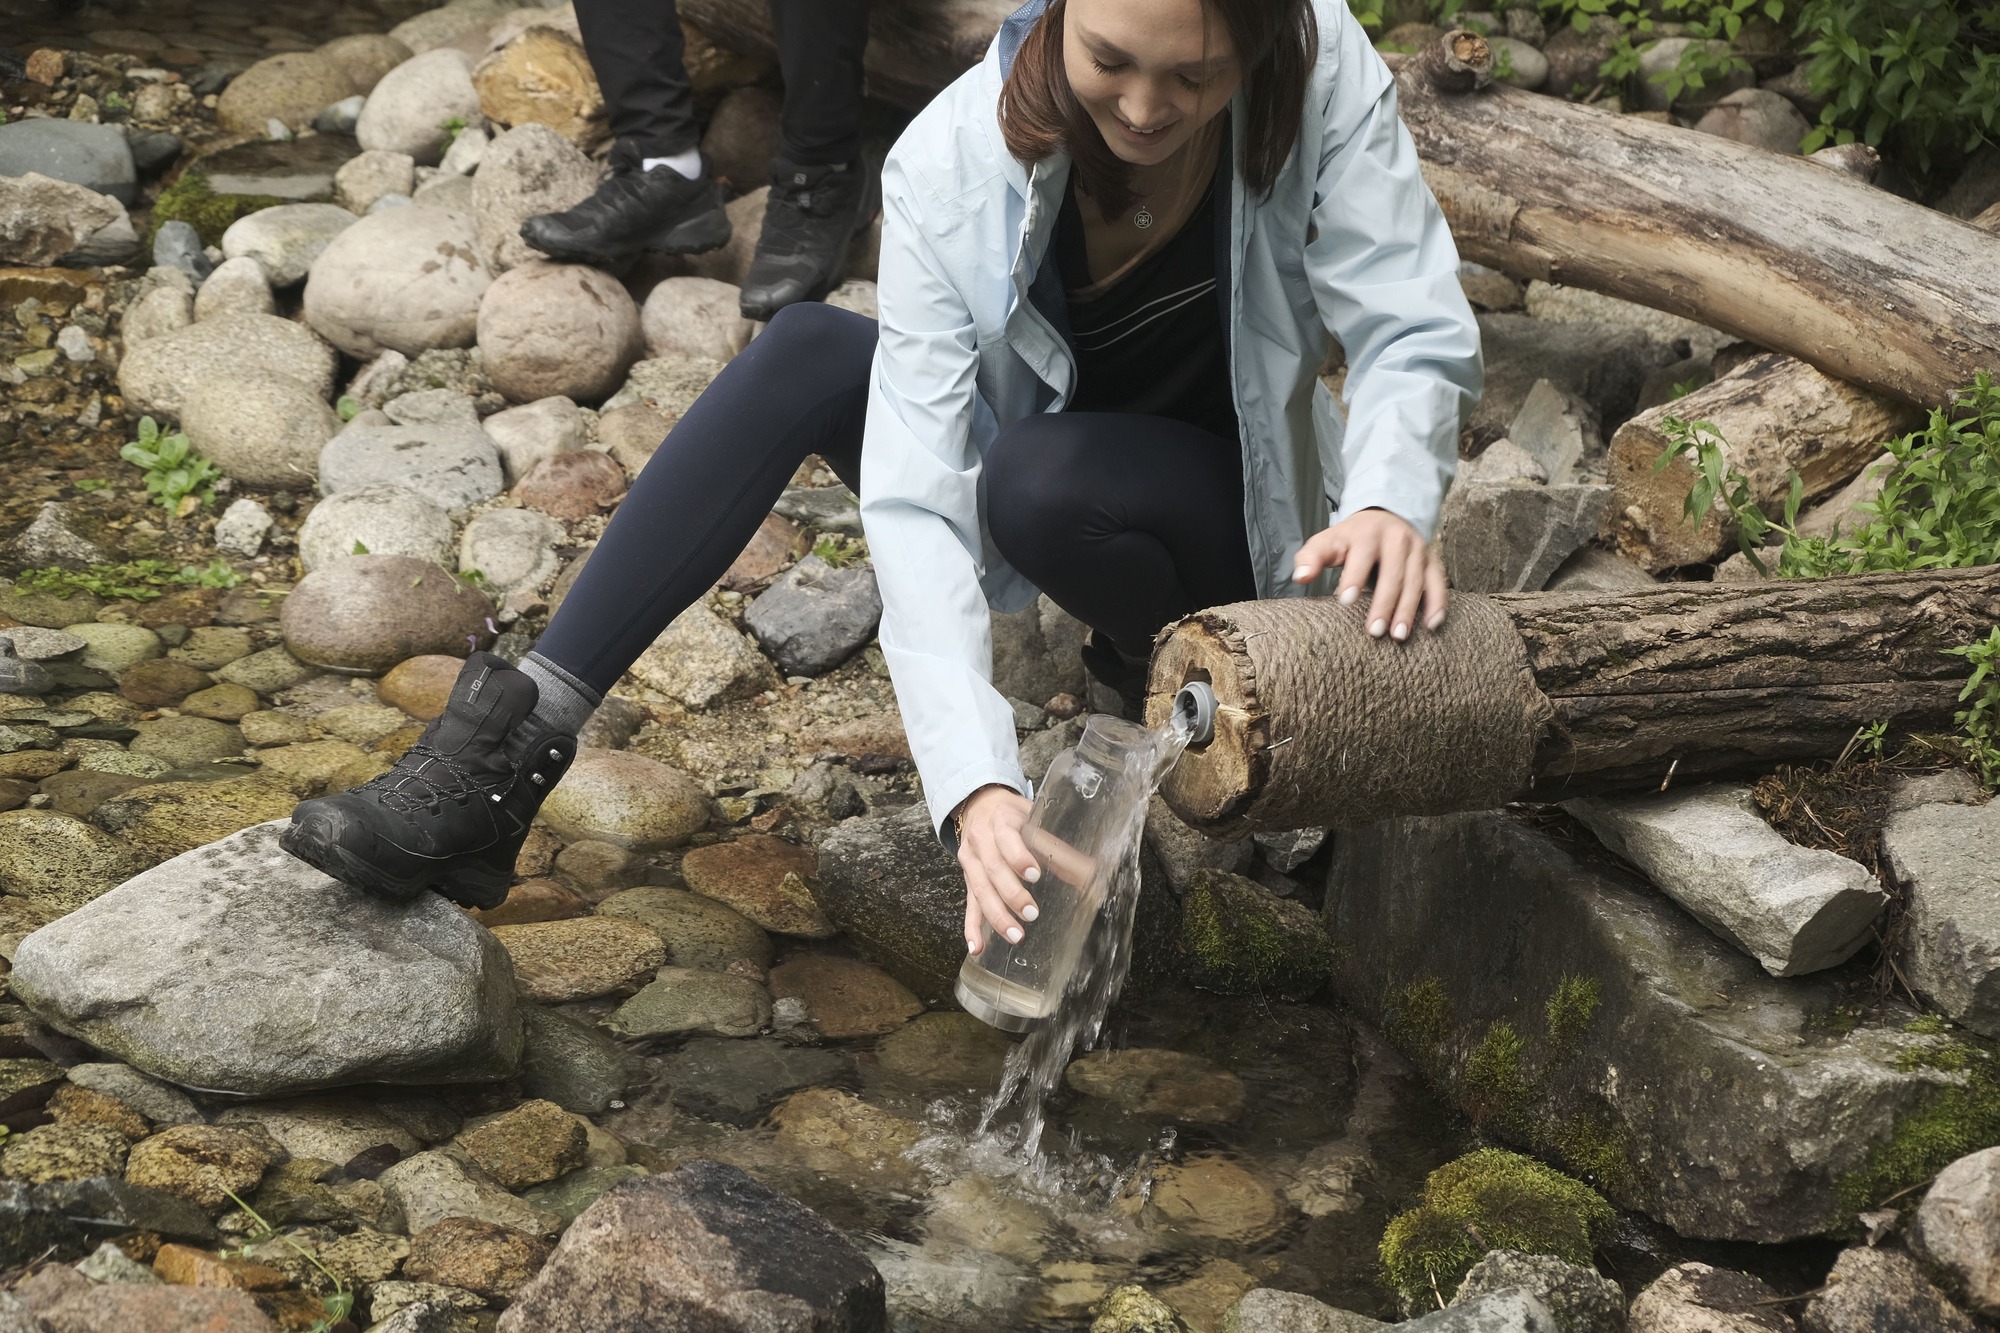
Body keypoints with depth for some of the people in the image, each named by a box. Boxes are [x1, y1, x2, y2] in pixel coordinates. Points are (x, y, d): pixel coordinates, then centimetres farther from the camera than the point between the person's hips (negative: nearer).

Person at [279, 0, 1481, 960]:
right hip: (1030, 466, 2)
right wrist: (975, 785, -44)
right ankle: (508, 755, -27)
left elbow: (1416, 332, -23)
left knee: (1038, 480, -35)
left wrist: (1394, 498, -47)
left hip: (1237, 514, -2)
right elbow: (916, 492, -32)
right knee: (805, 355, -25)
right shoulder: (954, 163, -26)